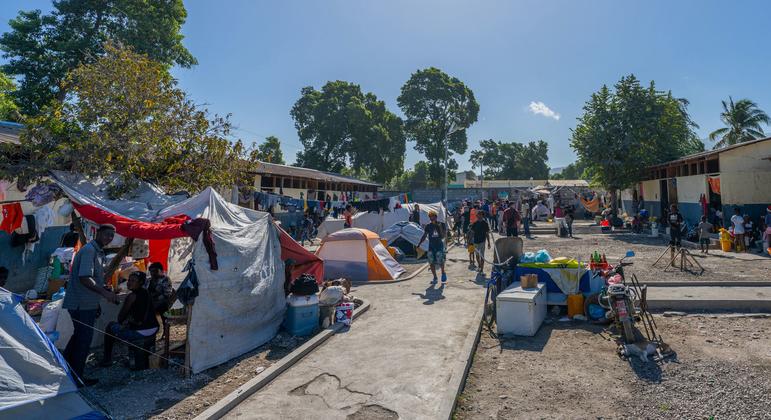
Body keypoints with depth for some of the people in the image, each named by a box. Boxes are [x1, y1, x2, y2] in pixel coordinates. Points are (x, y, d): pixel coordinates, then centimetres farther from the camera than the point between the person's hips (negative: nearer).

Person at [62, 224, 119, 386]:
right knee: (83, 339, -2)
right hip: (83, 304, -10)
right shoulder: (89, 250, -16)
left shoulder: (98, 252, 15)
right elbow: (84, 278, -26)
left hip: (87, 304, 10)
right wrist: (105, 293, -33)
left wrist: (96, 304, 25)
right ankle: (76, 378, 9)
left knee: (78, 336, 19)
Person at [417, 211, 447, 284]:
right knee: (431, 262, 1)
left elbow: (442, 236, -8)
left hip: (439, 245, -3)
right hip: (431, 246, 3)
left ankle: (443, 273, 17)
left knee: (440, 261, -12)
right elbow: (424, 236, 8)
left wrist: (440, 228, -21)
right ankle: (435, 278, 14)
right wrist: (419, 244, 0)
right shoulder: (428, 226, 4)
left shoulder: (440, 225, -4)